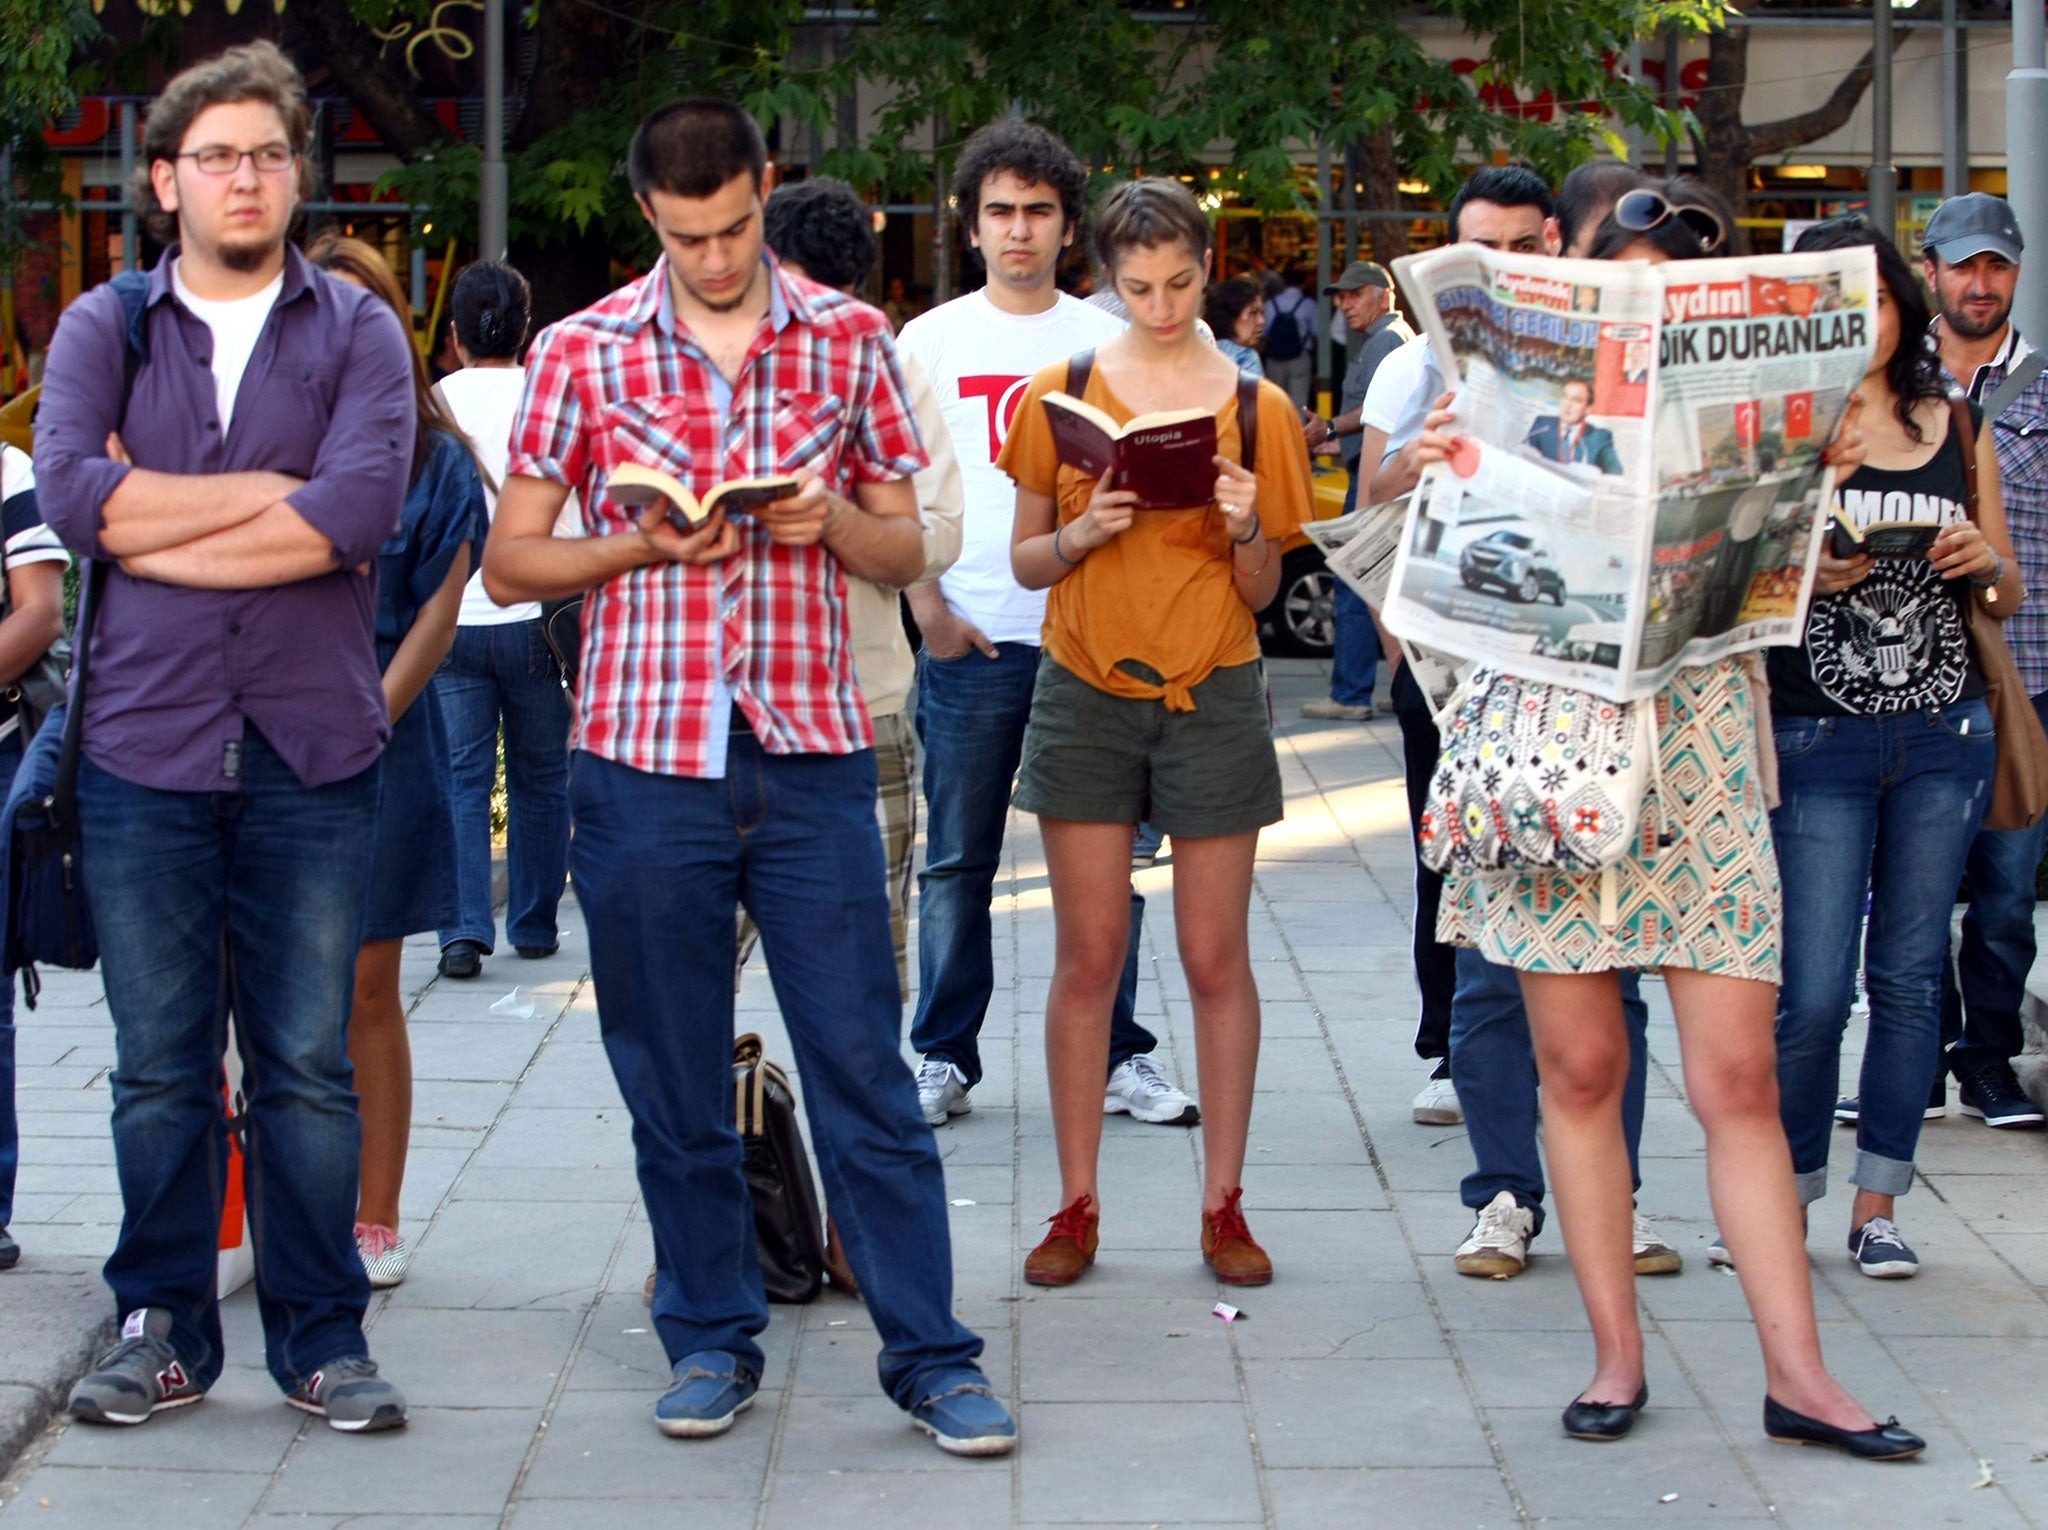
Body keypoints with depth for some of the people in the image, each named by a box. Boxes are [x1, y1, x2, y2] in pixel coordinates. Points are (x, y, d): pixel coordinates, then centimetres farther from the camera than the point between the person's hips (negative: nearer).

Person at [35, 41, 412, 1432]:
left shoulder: (357, 330, 6)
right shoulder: (103, 329, 9)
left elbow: (364, 508, -12)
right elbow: (71, 493, -9)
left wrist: (158, 523, -9)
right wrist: (275, 493, -9)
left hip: (312, 754, -1)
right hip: (143, 745, 1)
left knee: (310, 1066, 4)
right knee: (159, 1067, 6)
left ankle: (323, 1340, 13)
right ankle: (164, 1330, 17)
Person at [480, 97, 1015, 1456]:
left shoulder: (851, 339, 6)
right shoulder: (583, 353, 3)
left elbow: (907, 551, 11)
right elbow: (511, 559, 6)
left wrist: (832, 519, -11)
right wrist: (646, 546, -11)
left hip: (812, 751, 0)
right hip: (645, 755, 0)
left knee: (865, 1068, 0)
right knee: (675, 1077, 8)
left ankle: (931, 1354, 7)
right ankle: (712, 1339, 22)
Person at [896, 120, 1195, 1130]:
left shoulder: (1108, 340, 9)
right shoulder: (932, 339, 5)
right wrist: (927, 609, -6)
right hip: (971, 639, -1)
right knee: (956, 862, 3)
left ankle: (1119, 1057, 13)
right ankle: (944, 1059, 12)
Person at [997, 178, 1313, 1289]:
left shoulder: (1256, 406, 3)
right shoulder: (1059, 394, 4)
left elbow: (1262, 592, 6)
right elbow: (1026, 562, 7)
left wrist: (1247, 529, -14)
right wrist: (1080, 536, -13)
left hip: (1212, 695, 0)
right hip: (1086, 693, 0)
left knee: (1216, 958, 2)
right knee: (1087, 957, 2)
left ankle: (1224, 1206, 10)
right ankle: (1077, 1208, 9)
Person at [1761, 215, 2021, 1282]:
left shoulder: (1959, 428, 11)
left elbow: (2009, 594, 17)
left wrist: (1985, 561, -5)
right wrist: (1807, 577, -21)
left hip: (1945, 737, 3)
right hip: (1816, 742, -3)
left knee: (1910, 978, 5)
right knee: (1812, 990, -6)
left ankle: (1877, 1208, 14)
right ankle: (1788, 1193, 14)